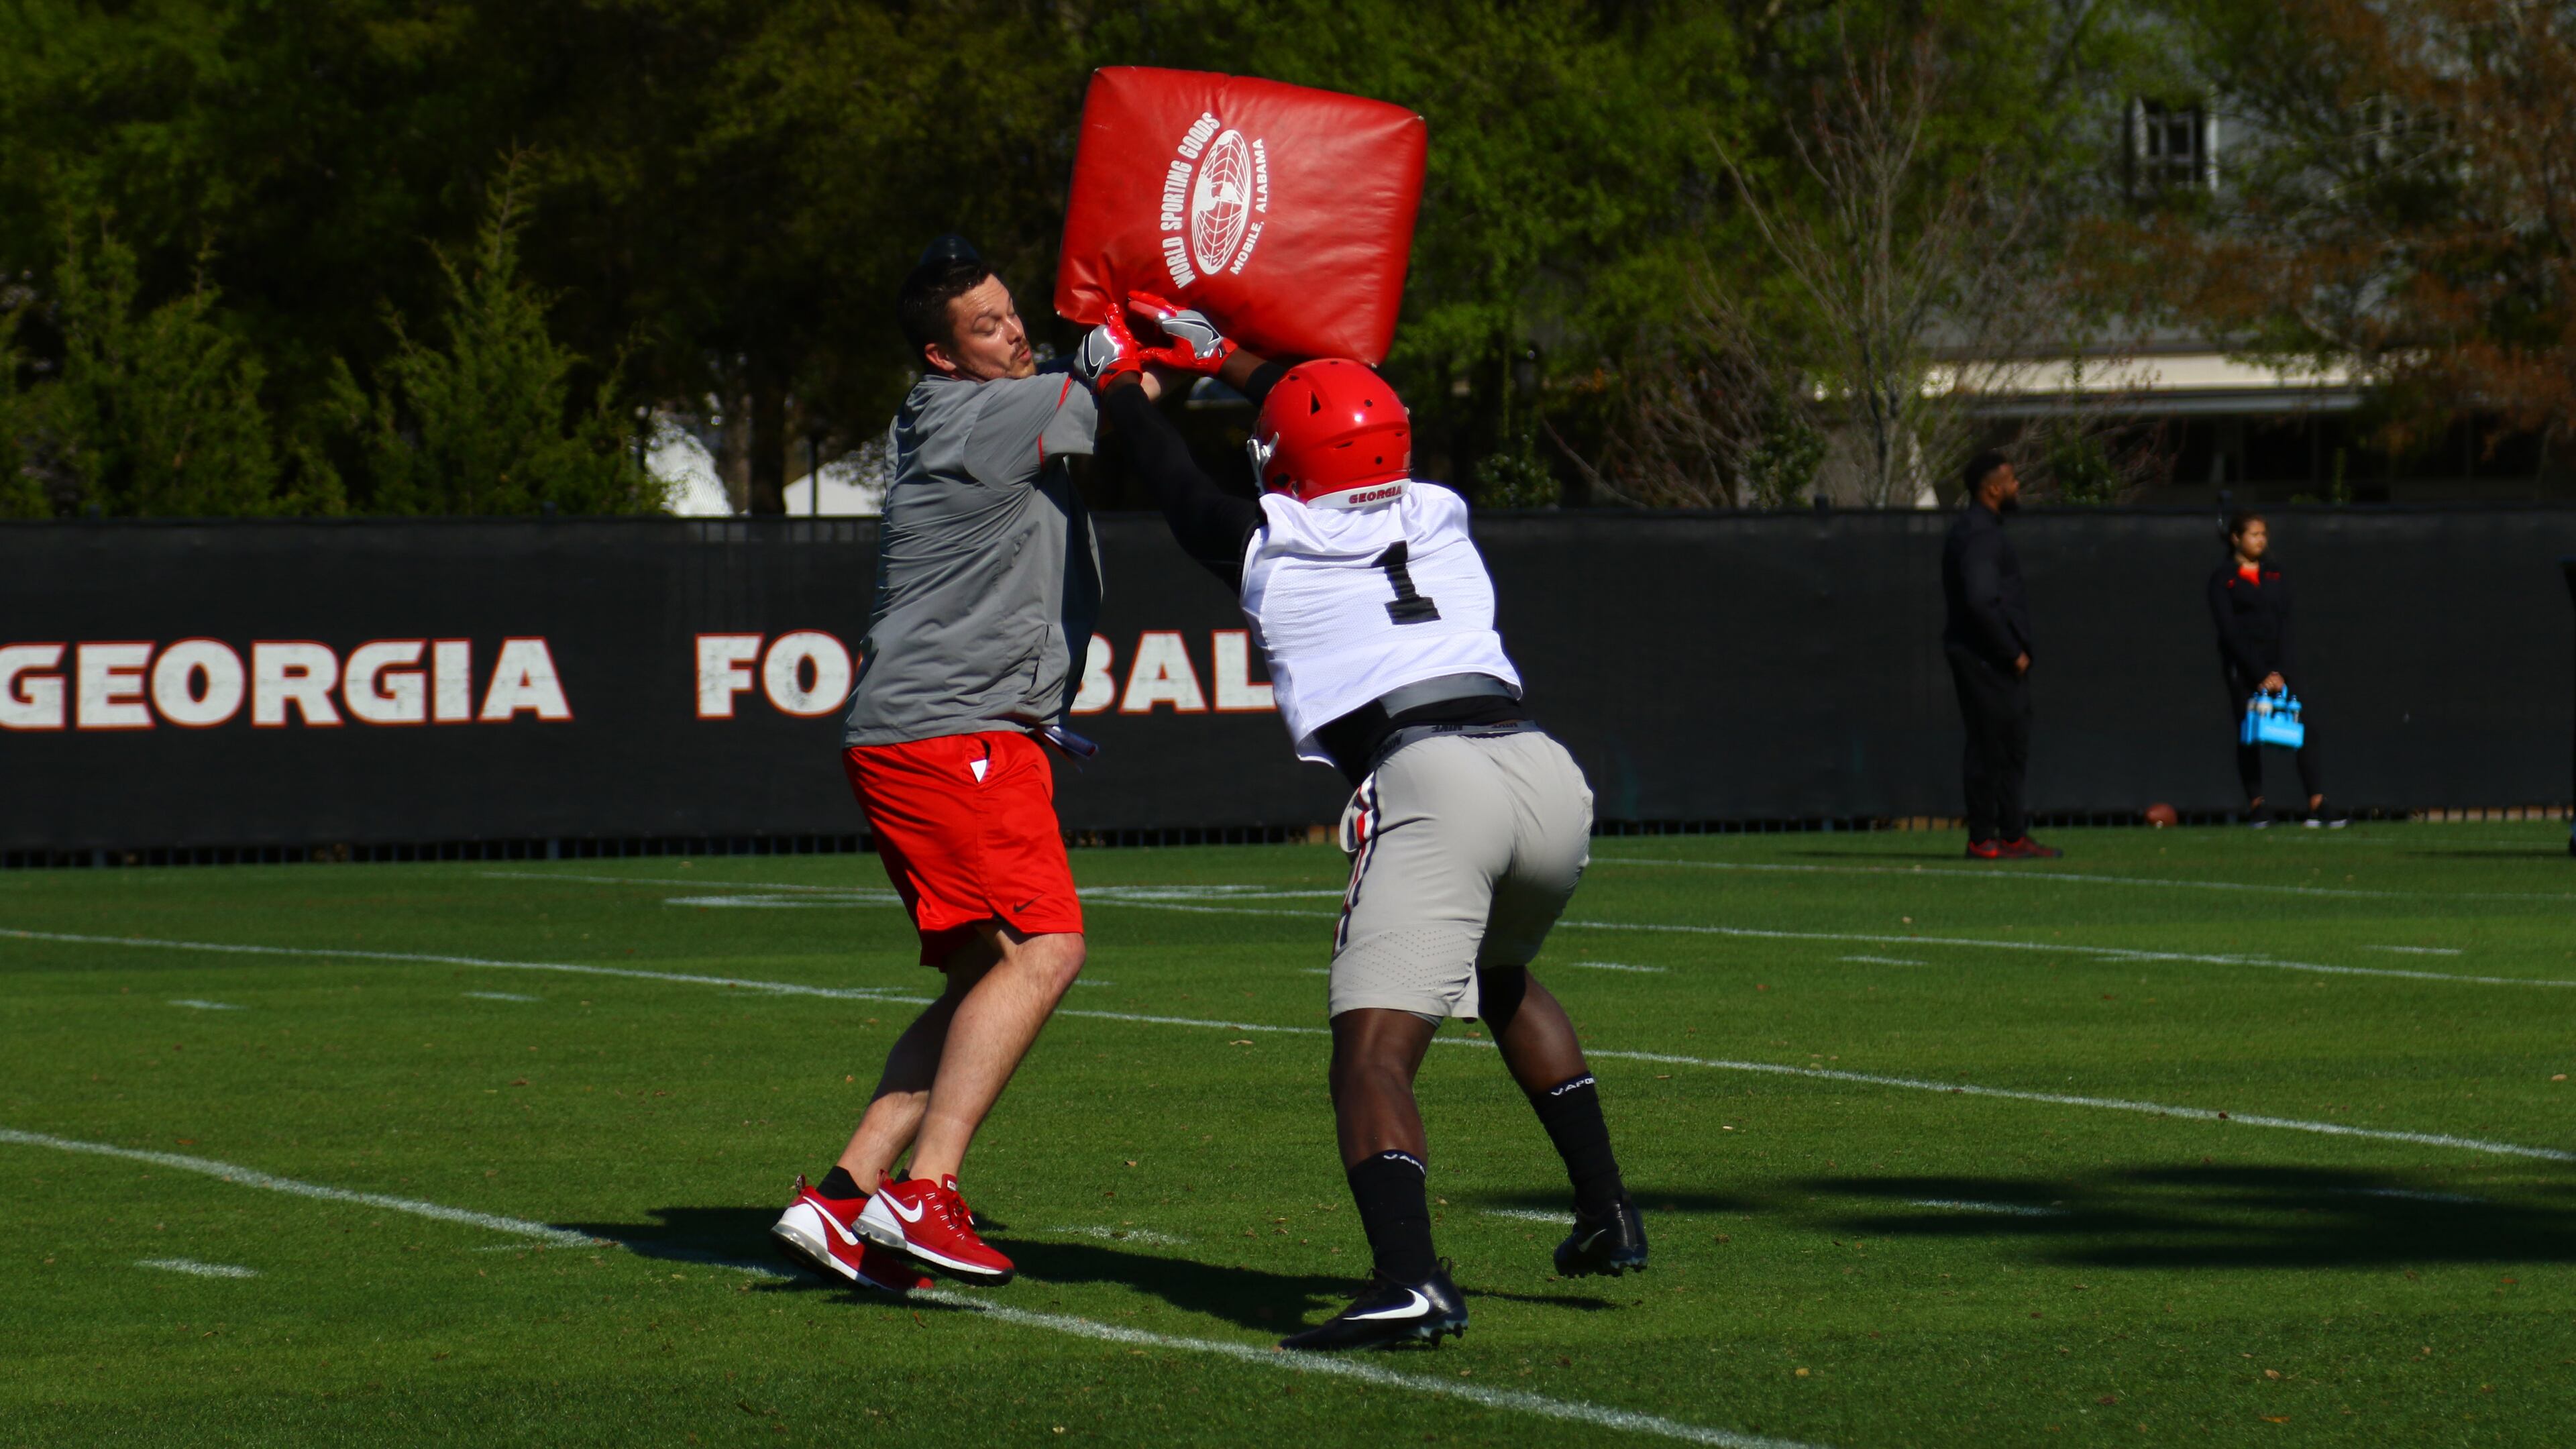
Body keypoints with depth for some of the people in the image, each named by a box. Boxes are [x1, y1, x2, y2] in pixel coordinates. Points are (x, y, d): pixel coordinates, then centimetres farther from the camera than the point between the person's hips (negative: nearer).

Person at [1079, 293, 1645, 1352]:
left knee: (1374, 1055, -11)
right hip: (1549, 772, 6)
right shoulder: (1439, 517, 25)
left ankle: (1410, 1279, -35)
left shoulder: (1269, 548, 13)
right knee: (1499, 976, 35)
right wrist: (1221, 355, 58)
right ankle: (1606, 1211, 32)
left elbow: (1176, 485, 34)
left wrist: (1119, 381, 52)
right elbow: (1354, 438, 47)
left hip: (1428, 779, -6)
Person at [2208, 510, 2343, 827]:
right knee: (2249, 737, -4)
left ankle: (2317, 804, -12)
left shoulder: (2275, 575, 13)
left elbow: (2284, 625, 8)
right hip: (2242, 667, -3)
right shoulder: (2223, 578, 0)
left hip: (2277, 665, 3)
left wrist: (2279, 672, -5)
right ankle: (2256, 806, 2)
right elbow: (2230, 631, -6)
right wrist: (2261, 676, -12)